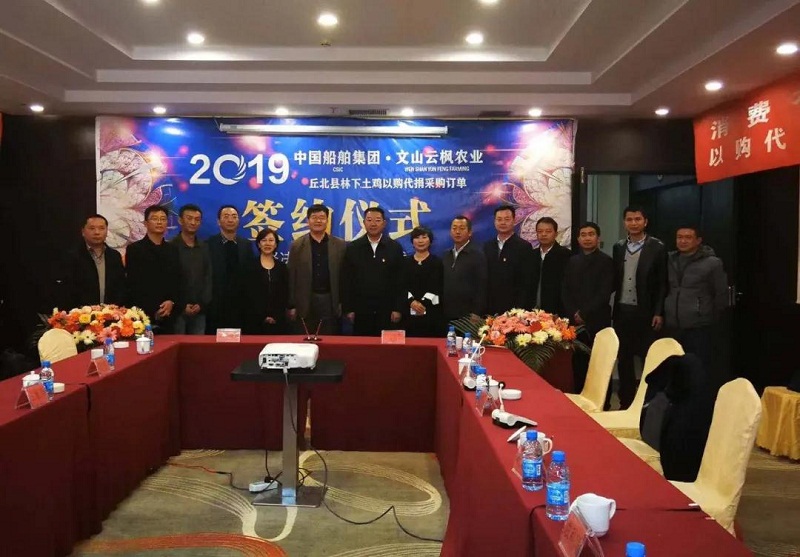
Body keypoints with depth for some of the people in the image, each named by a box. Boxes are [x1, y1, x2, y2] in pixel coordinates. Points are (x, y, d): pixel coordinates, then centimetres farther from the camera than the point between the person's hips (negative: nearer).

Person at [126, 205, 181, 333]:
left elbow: (178, 281, 13)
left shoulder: (173, 249, 14)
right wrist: (152, 311, -10)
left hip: (167, 316, 4)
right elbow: (132, 284, -4)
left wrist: (172, 302, -5)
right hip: (143, 314, -3)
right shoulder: (134, 249, 1)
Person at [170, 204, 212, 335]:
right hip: (177, 310, -4)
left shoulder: (204, 248, 11)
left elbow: (208, 278, 9)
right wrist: (181, 306, -9)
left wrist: (202, 304, -3)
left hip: (199, 310, 4)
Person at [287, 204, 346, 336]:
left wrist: (344, 304, -1)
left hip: (331, 302, 0)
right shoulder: (297, 245, 4)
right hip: (304, 304, 0)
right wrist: (292, 306, -1)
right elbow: (291, 277, 3)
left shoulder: (340, 245, 5)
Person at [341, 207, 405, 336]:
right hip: (360, 310, 1)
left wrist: (398, 309, -3)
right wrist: (348, 309, -1)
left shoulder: (395, 248, 3)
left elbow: (400, 281, 2)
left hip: (386, 310, 0)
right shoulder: (352, 248, 4)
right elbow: (346, 281, 4)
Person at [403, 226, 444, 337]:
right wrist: (412, 301, -13)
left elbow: (437, 287, -1)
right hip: (410, 312, 2)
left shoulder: (437, 262, 7)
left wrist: (423, 303, -13)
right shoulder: (406, 262, 12)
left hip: (431, 312, -1)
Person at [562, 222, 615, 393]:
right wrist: (573, 314, -2)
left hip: (597, 321, -4)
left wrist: (584, 314, -10)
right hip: (575, 321, 4)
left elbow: (604, 293, -8)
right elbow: (565, 291, 11)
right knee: (578, 363, 4)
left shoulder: (606, 261, 0)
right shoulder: (572, 261, 15)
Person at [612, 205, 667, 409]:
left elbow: (662, 283, -5)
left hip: (645, 312, -4)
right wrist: (613, 305, 2)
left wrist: (659, 312, -10)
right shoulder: (619, 247, 10)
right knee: (623, 359, 9)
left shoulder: (657, 247, -4)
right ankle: (626, 402, 19)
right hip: (622, 311, 4)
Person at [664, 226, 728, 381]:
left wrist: (711, 318, 5)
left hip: (700, 327, -4)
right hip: (672, 327, 4)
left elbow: (721, 295, 1)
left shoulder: (712, 263, -3)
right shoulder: (670, 260, 9)